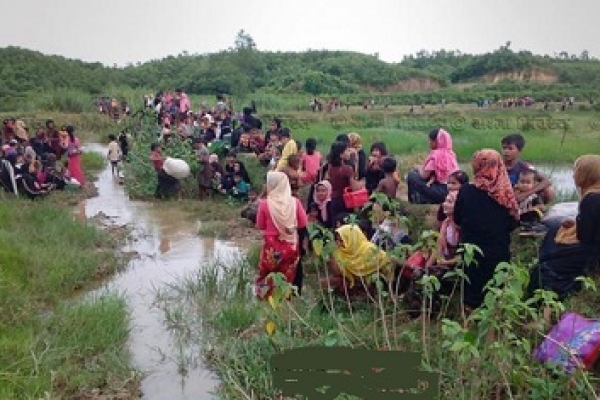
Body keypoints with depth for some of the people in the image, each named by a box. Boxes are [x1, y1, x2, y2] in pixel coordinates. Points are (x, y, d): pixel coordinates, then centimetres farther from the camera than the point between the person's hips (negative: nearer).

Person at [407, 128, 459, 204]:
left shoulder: (436, 154, -16)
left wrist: (419, 168, 10)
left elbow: (424, 175, -11)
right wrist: (432, 180, -5)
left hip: (441, 191, -9)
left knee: (411, 176, -5)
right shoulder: (450, 153, 8)